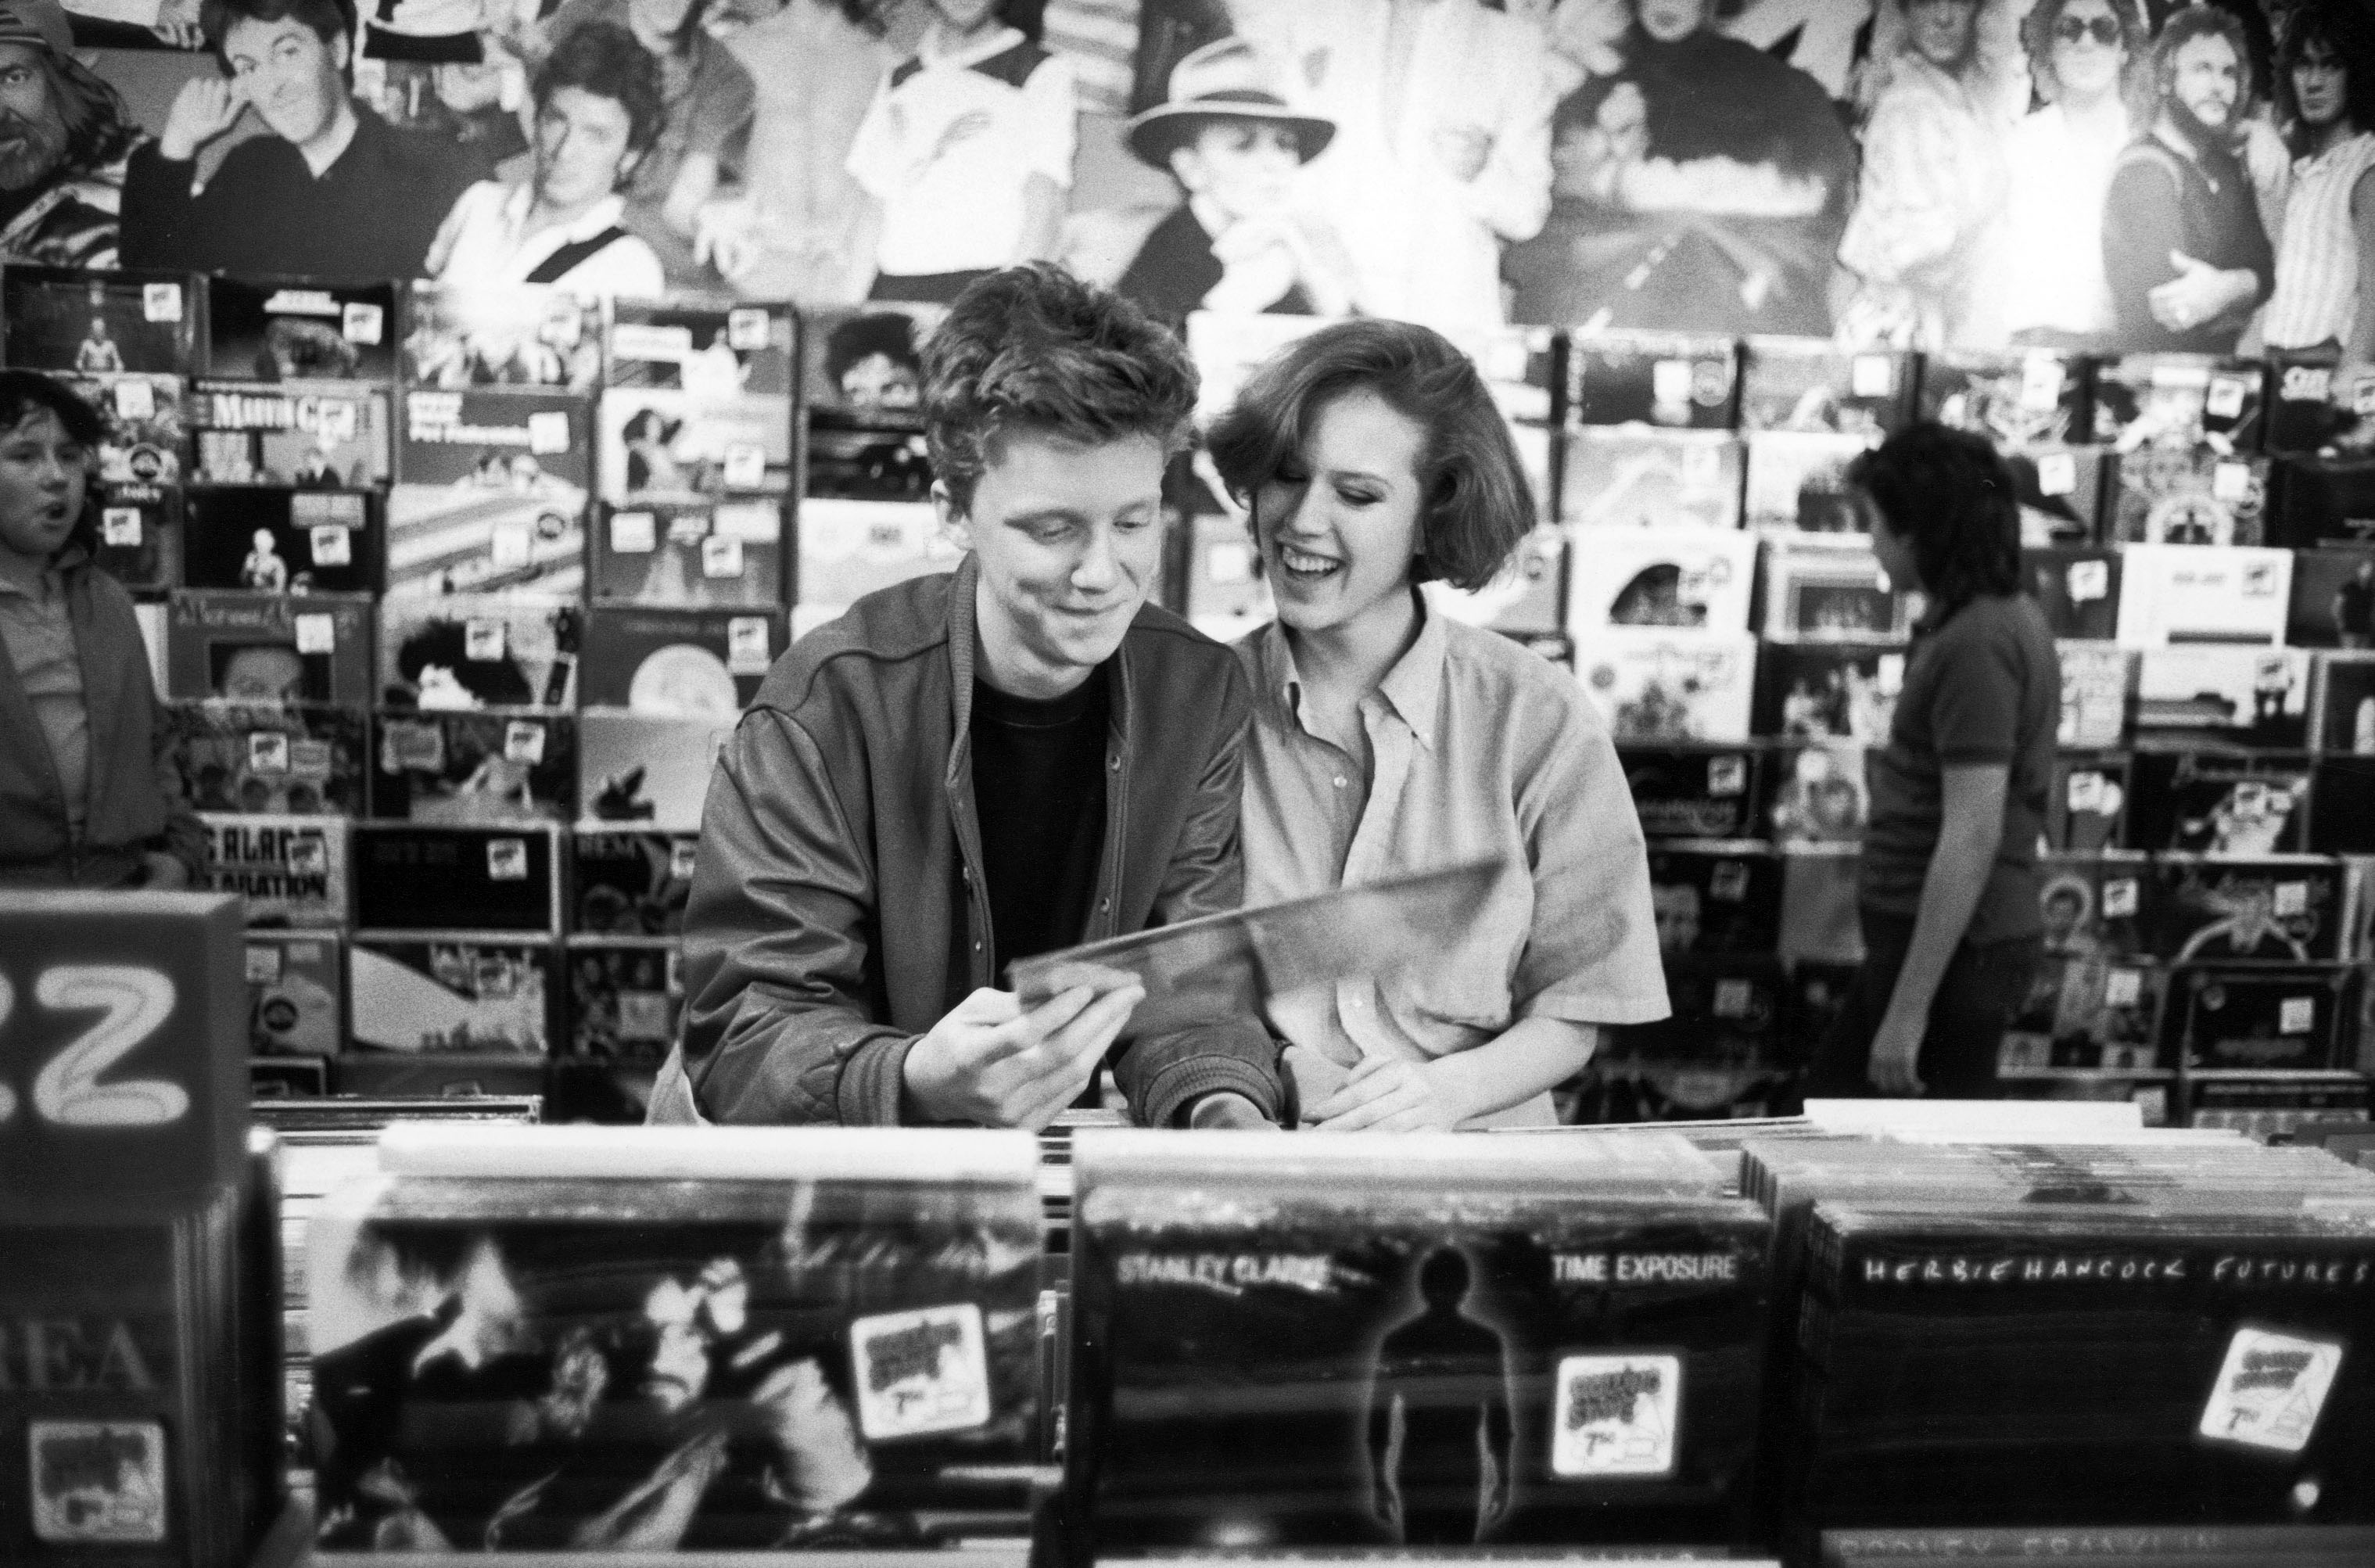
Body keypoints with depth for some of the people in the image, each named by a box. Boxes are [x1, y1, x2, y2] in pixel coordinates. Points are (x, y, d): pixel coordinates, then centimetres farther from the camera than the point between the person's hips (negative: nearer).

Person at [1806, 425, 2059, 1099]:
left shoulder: (1975, 643, -21)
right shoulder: (2001, 616, 11)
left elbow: (1972, 838, -25)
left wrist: (1909, 1008, -25)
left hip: (1951, 945, -10)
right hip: (1923, 931, 10)